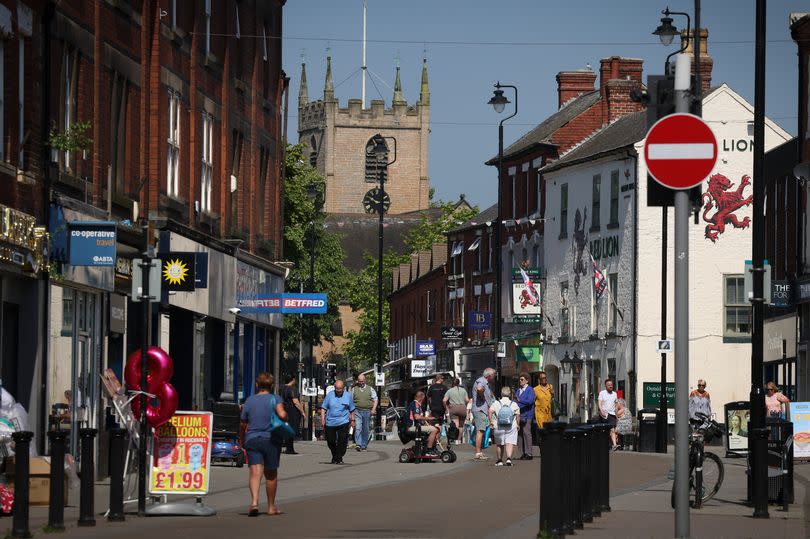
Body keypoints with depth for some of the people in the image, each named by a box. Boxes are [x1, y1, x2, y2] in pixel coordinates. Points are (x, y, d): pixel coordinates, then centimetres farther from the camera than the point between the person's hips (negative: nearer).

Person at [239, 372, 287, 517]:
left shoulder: (249, 401, 6)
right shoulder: (275, 399, -3)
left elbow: (243, 424, 11)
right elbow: (282, 415, -21)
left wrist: (242, 440, 25)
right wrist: (285, 417, 3)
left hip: (252, 440, 1)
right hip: (271, 439, -1)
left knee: (255, 472, -10)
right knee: (271, 474, 14)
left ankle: (254, 501, -34)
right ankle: (271, 506, 26)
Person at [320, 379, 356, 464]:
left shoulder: (348, 395, 6)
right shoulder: (329, 395, 3)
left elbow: (352, 409, 15)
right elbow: (323, 408, 5)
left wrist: (352, 420, 13)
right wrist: (322, 418, -5)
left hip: (343, 422, -1)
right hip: (330, 422, 1)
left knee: (342, 441, -11)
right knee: (330, 441, 6)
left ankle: (339, 458, -4)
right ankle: (334, 457, 27)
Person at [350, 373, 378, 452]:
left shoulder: (370, 389, 9)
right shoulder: (354, 389, 11)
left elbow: (376, 400, 7)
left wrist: (373, 409, -7)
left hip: (367, 412, 1)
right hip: (357, 411, -1)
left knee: (366, 430, 5)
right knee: (358, 428, -15)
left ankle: (364, 446, 12)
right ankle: (358, 444, -23)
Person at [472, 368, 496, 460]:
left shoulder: (486, 383, 21)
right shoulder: (481, 381, -12)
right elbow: (479, 389, -36)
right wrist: (482, 397, -19)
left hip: (484, 410, 11)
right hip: (480, 410, -11)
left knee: (481, 431, 13)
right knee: (480, 431, -12)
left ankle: (479, 453, 17)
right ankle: (478, 453, -15)